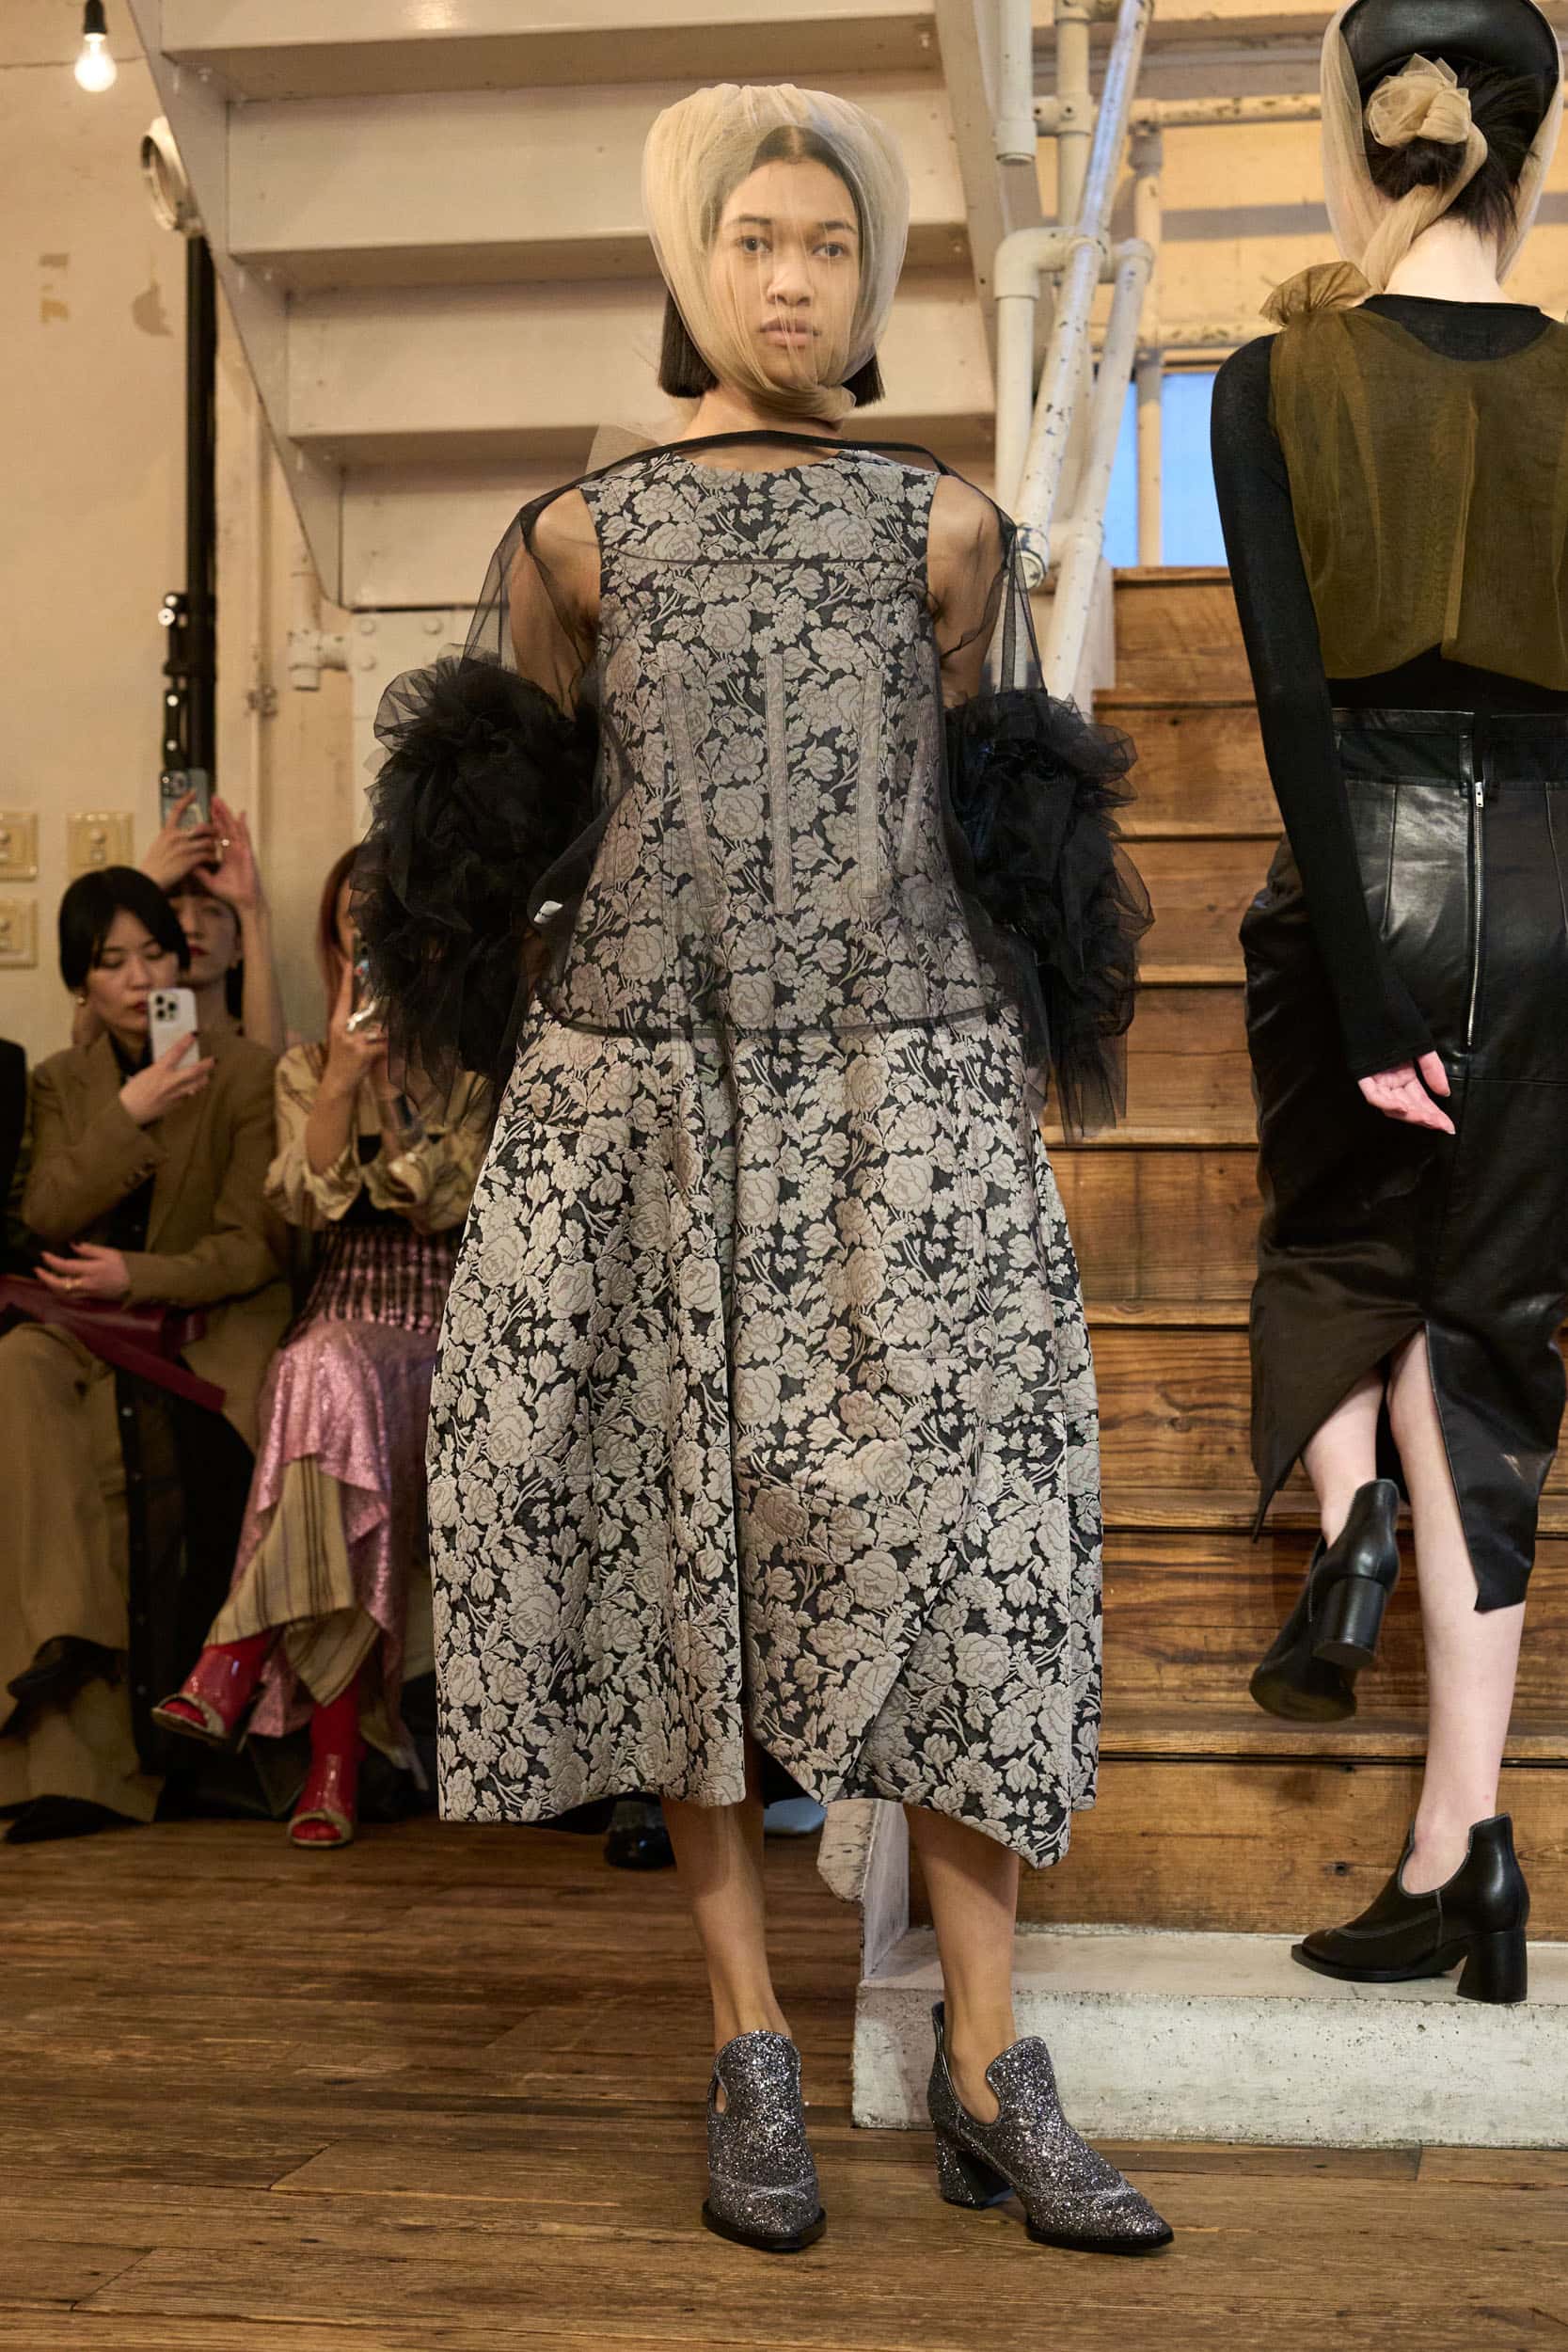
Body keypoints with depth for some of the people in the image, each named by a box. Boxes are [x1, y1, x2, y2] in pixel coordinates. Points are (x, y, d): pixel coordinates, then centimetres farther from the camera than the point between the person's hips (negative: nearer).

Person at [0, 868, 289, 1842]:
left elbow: (254, 1245, -4)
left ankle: (149, 1720, -24)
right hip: (97, 1323, 3)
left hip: (217, 1320, -3)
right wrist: (131, 1116, -9)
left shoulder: (246, 1072, 3)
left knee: (154, 1427, -36)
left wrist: (142, 1278, -18)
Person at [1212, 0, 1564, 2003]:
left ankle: (1350, 1511, 2)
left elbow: (1301, 704, -12)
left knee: (1337, 1244, 29)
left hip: (1370, 878, -2)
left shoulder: (1281, 386, -6)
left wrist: (1369, 1011, -11)